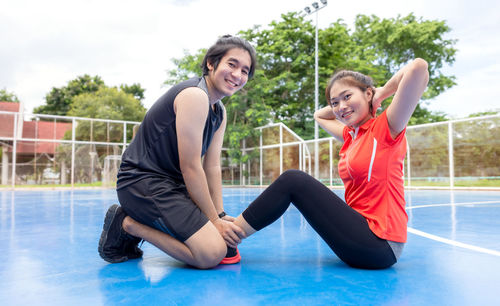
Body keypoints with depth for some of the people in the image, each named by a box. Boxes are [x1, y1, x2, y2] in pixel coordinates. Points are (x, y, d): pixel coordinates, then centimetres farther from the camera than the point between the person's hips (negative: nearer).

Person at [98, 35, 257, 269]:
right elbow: (190, 167, -19)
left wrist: (220, 216, 1)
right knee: (212, 253, -20)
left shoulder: (220, 113, 12)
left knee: (229, 237, 7)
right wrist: (213, 220, -12)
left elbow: (212, 167, 9)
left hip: (172, 184, 10)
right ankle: (127, 224, -3)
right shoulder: (194, 95, -18)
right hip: (143, 181, -10)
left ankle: (136, 223, 10)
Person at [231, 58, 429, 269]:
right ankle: (234, 228, 7)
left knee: (292, 181, -13)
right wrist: (339, 103, 14)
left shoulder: (386, 128, -9)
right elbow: (319, 115, 29)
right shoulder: (350, 136, 12)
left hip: (379, 245, -8)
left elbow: (418, 68, -23)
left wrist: (380, 94, -7)